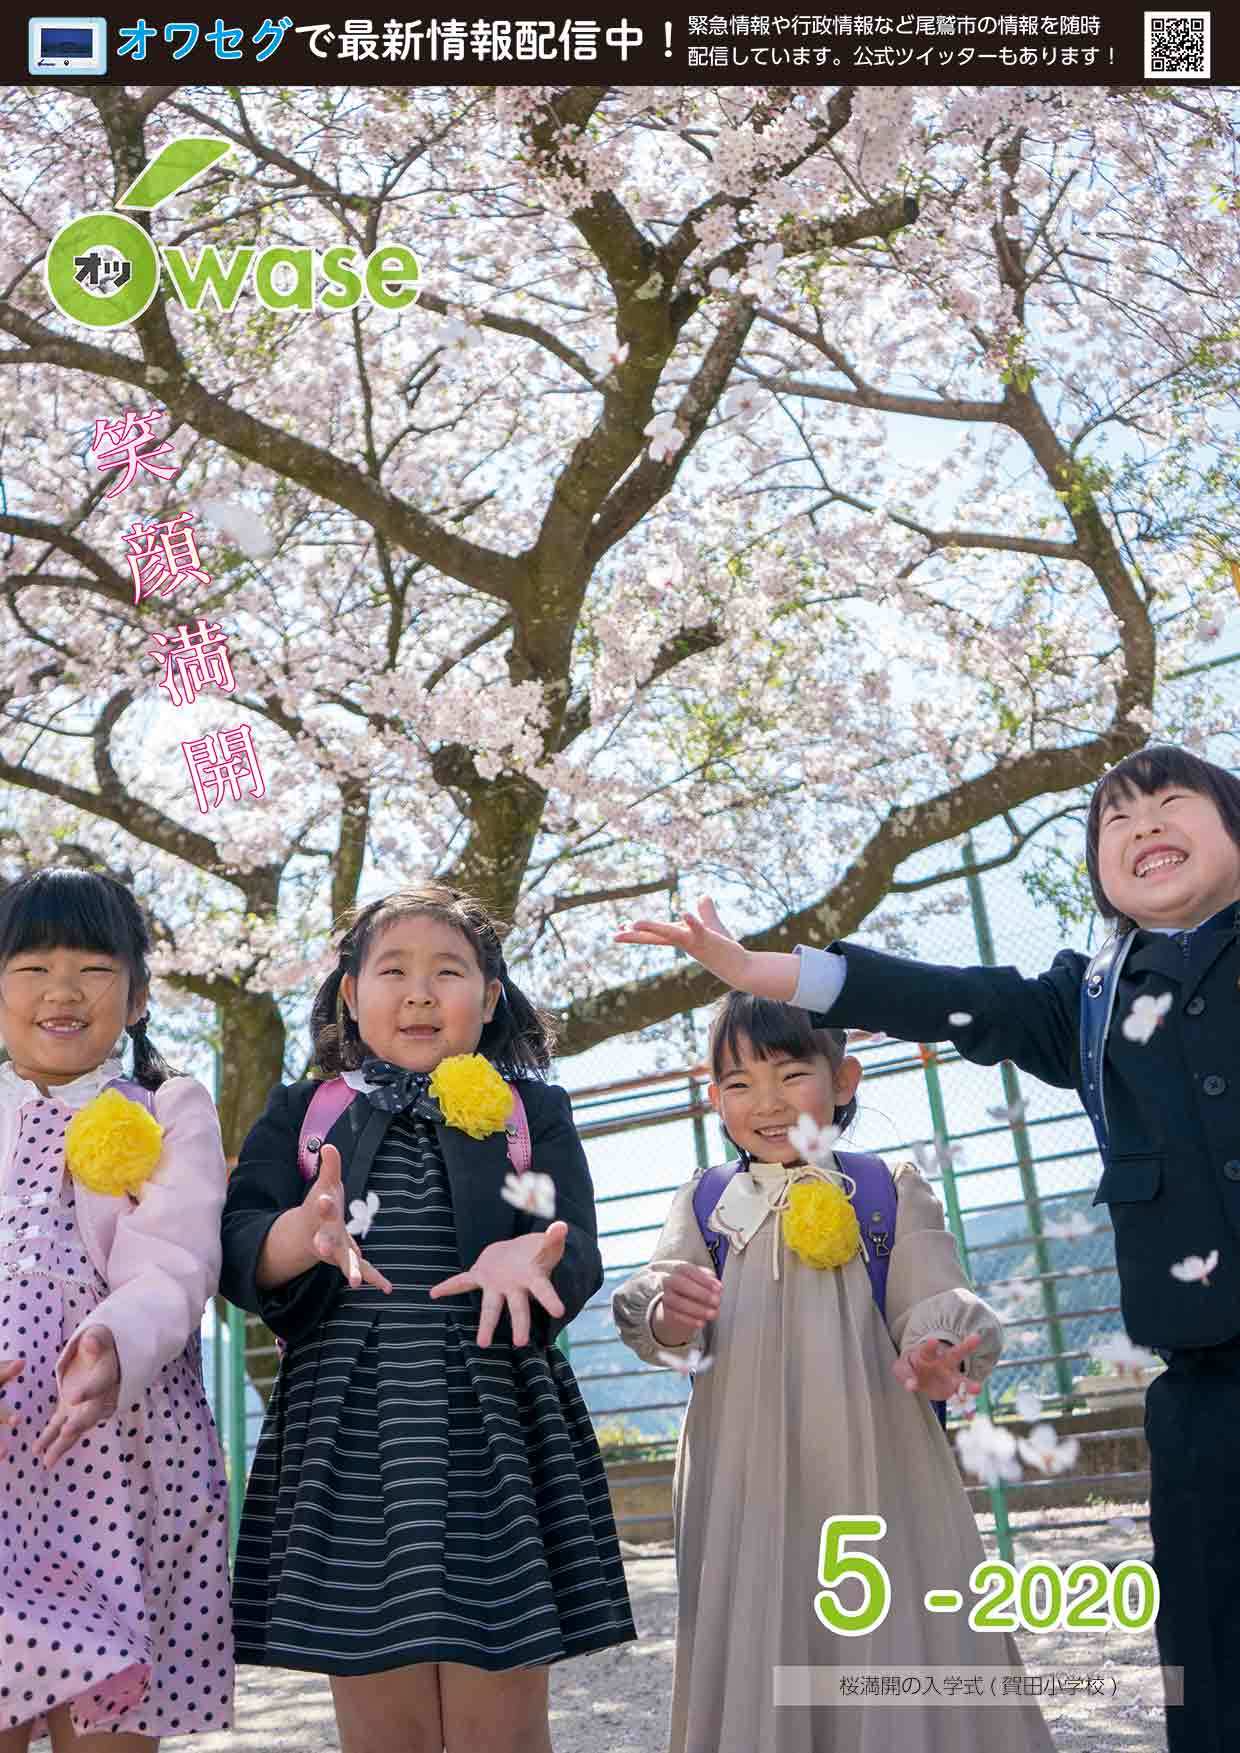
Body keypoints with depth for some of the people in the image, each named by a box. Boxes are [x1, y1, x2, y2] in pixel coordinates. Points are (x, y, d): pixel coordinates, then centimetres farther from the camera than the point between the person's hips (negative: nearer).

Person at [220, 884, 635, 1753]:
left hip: (494, 1429, -1)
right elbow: (237, 1247, -2)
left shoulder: (532, 1112, 10)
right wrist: (301, 1235, -26)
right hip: (349, 1432, 1)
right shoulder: (302, 1115, 11)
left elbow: (579, 1254, -2)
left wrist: (527, 1258, -27)